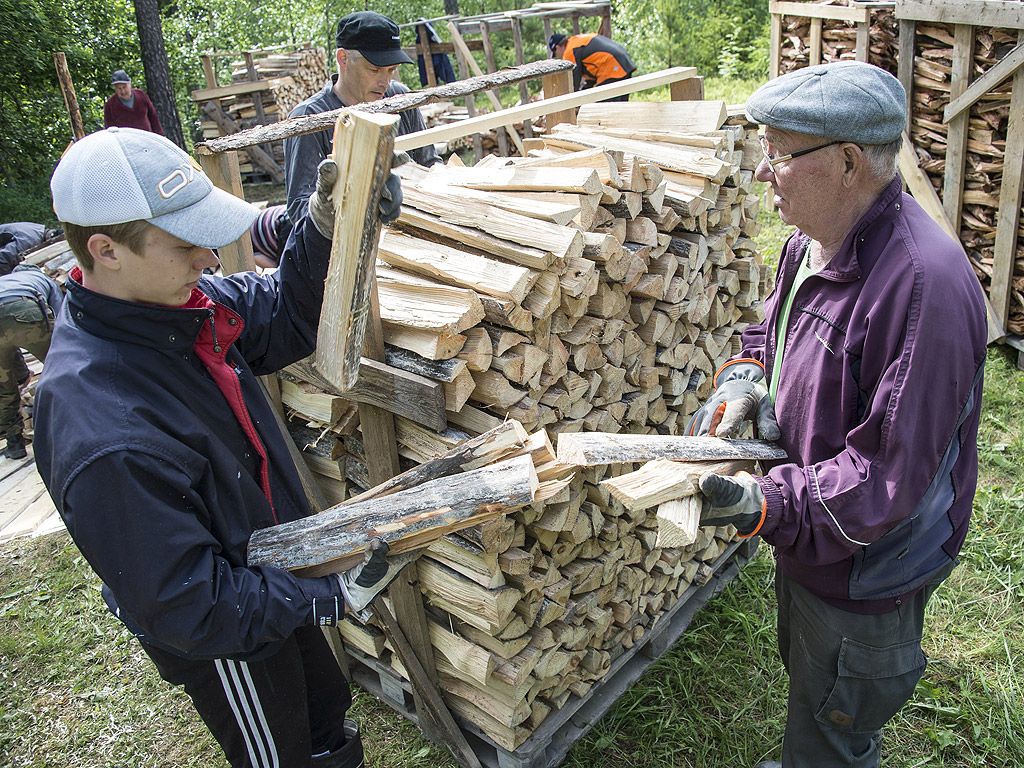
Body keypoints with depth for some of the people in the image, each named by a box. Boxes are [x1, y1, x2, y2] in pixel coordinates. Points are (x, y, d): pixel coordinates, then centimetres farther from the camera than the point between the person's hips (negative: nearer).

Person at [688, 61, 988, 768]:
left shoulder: (924, 284, -34)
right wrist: (746, 376, -5)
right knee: (806, 677, 34)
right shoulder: (816, 236, -3)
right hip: (808, 532, 9)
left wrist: (768, 504, -34)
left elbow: (892, 468, -31)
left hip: (867, 565, -9)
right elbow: (776, 327, 15)